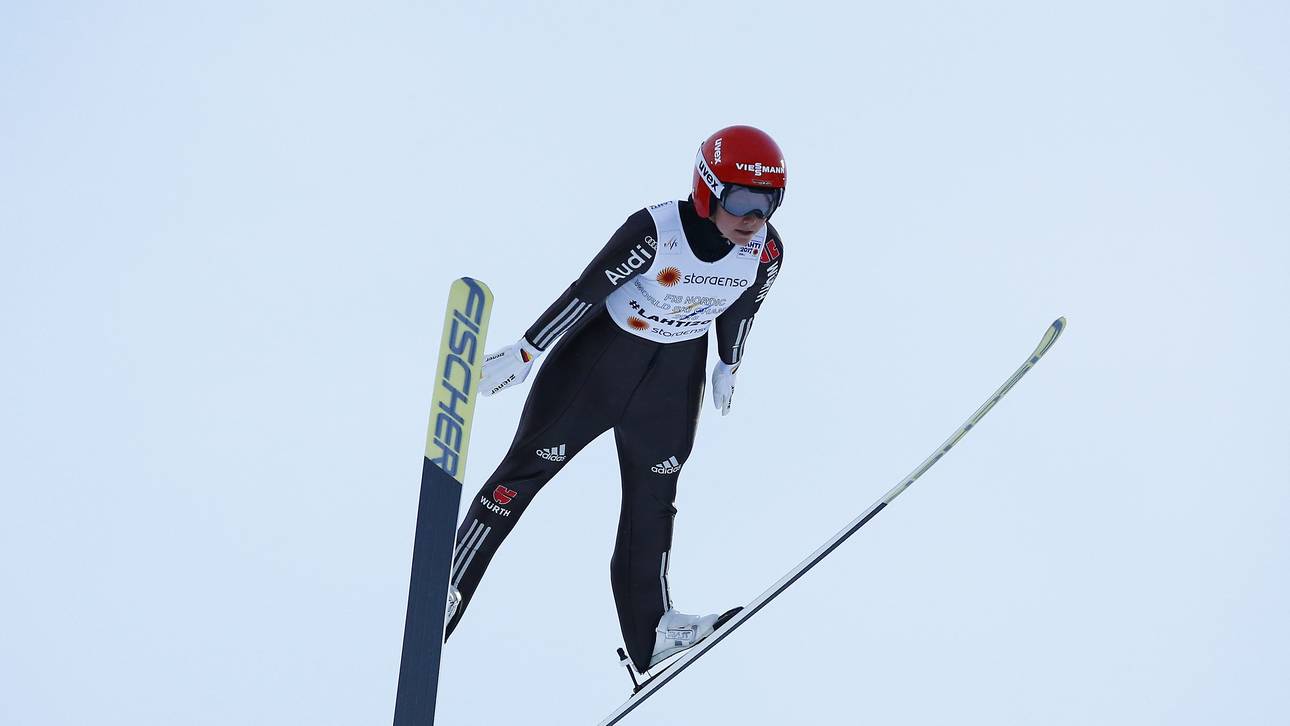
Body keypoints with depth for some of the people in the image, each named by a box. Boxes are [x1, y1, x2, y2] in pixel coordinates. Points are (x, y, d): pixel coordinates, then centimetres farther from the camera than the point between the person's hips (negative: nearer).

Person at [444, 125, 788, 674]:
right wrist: (524, 354, -15)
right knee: (529, 465, 0)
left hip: (676, 376, 4)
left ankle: (650, 632, 19)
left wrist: (729, 366, 20)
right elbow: (586, 292, -22)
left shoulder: (766, 252, -15)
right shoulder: (656, 231, -30)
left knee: (654, 496, 11)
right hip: (601, 354, -4)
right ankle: (444, 595, 9)